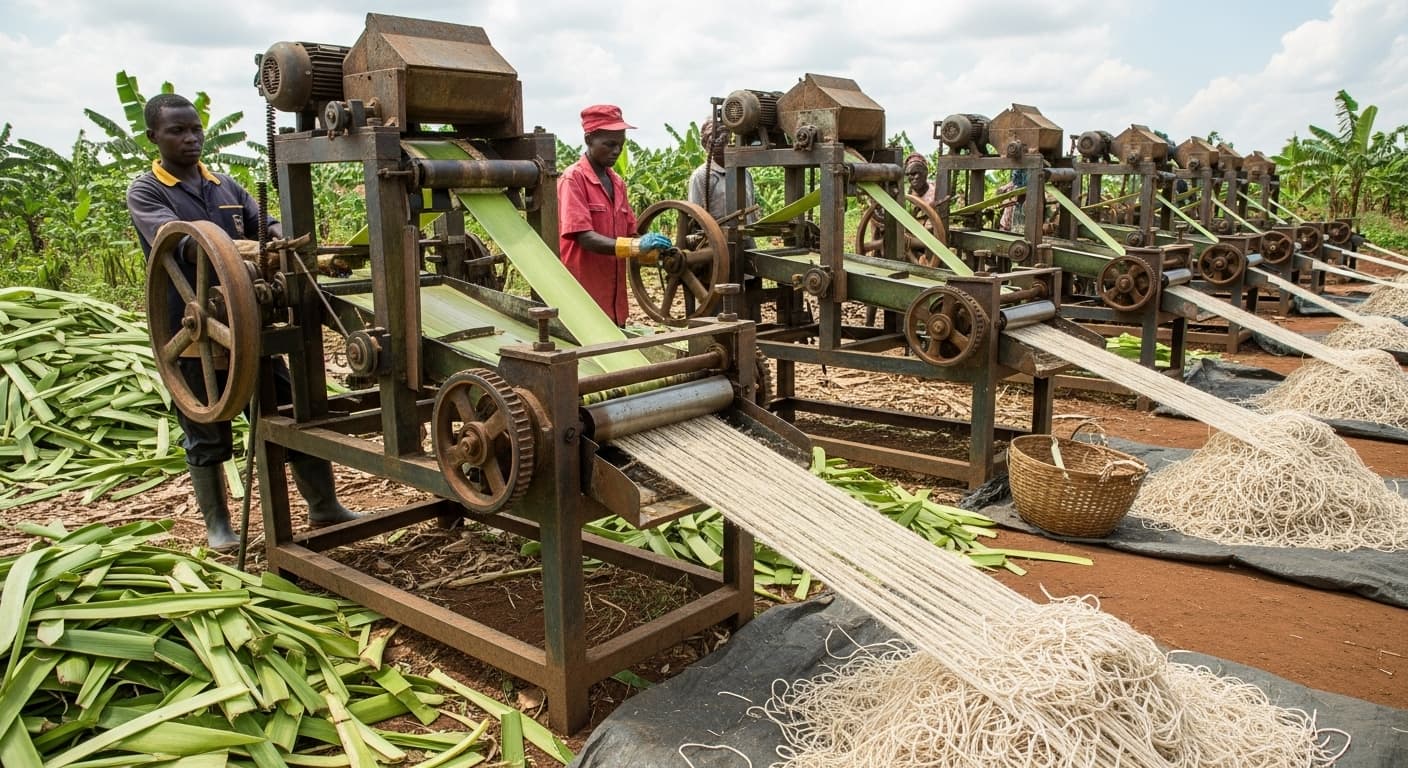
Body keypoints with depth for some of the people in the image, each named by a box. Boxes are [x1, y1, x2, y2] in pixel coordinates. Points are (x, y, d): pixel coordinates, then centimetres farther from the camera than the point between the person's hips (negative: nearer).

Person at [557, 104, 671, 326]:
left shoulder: (617, 183, 14)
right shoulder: (573, 179, -8)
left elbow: (630, 235, 14)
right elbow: (585, 238, -18)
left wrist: (656, 251, -7)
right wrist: (636, 246, -30)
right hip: (584, 301, -7)